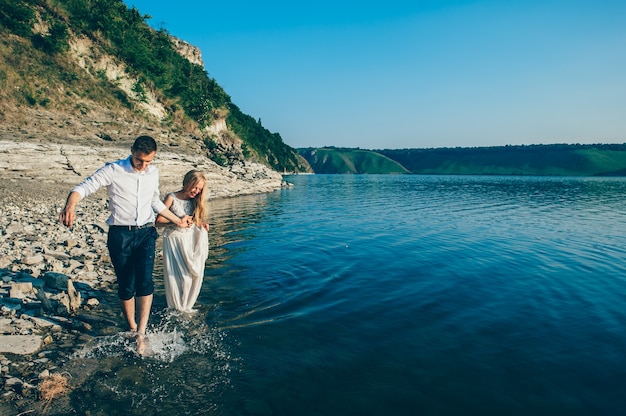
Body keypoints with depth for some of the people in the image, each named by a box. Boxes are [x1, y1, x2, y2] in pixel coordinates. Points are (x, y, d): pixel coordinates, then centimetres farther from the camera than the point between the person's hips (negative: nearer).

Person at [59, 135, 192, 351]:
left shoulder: (153, 173, 8)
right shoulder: (113, 170, -6)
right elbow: (83, 187, -13)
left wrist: (177, 221, 25)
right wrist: (70, 207, -34)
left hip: (146, 233, 3)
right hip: (120, 235, -2)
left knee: (145, 281, -12)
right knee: (126, 286, 5)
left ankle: (141, 334, -9)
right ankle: (132, 328, 24)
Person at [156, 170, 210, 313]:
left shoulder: (196, 201, 6)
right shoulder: (172, 198, -9)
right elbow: (158, 220, -9)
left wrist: (202, 224, -5)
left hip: (191, 241, 5)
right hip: (174, 240, -5)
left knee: (195, 274, 2)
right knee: (178, 276, -3)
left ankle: (186, 306, 22)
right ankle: (177, 309, 18)